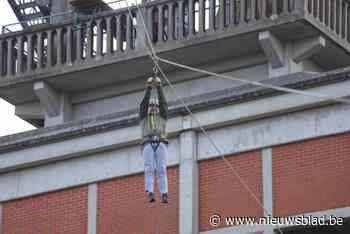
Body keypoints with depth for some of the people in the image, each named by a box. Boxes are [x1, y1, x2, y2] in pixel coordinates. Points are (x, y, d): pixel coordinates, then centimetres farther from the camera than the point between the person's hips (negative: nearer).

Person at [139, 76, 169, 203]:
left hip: (161, 144, 0)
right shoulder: (144, 117, 26)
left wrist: (159, 87, 5)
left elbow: (163, 102, 12)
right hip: (148, 145, 0)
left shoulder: (162, 116, 27)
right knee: (149, 169, -18)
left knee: (161, 170, -15)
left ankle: (164, 195, -27)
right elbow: (144, 103, 10)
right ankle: (150, 193, -32)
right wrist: (148, 89, 3)